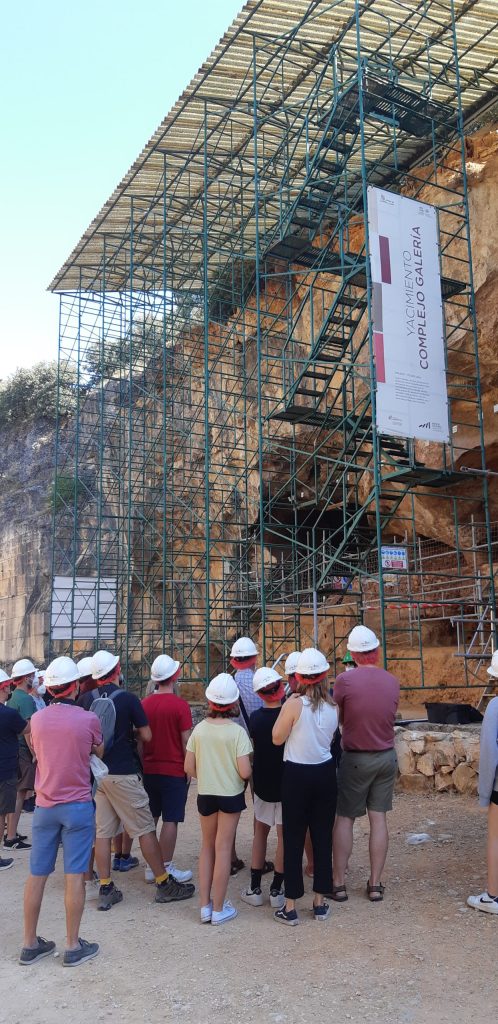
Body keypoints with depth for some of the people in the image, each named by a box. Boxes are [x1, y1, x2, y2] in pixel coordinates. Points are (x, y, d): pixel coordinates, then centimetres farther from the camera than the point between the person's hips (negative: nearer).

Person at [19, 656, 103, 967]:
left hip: (44, 806, 4)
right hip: (78, 806, -4)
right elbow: (99, 752, 5)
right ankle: (73, 947, 12)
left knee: (37, 875, 11)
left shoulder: (37, 719, -1)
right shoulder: (88, 720, -12)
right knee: (74, 876, 3)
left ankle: (30, 944, 22)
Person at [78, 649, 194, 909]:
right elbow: (146, 736, -6)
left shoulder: (86, 700, -1)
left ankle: (105, 890, 14)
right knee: (145, 829, 4)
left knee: (102, 832, 10)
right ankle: (164, 885, 11)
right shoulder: (128, 698, -11)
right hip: (123, 774, -4)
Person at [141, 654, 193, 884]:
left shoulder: (144, 703, 1)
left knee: (150, 819, 14)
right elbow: (186, 741, -11)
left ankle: (151, 867, 21)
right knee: (170, 820, 2)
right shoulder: (180, 705, -13)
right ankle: (166, 868, 5)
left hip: (149, 770, 5)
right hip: (174, 771, -5)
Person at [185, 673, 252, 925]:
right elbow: (245, 771, -18)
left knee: (207, 847, 18)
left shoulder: (199, 729, -6)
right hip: (230, 795, -3)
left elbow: (189, 767, -3)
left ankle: (205, 905, 22)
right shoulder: (237, 732, -15)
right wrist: (247, 770, 4)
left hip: (205, 794, 3)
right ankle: (219, 909, 15)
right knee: (223, 848, 6)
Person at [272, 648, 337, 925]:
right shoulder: (332, 706, -2)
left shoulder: (295, 703, -17)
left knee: (294, 839, 5)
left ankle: (290, 907, 12)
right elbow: (330, 738, 7)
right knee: (322, 837, 13)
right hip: (325, 773, 4)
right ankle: (320, 902, 23)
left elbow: (278, 738, -9)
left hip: (297, 775, -4)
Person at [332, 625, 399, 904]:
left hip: (356, 758, -3)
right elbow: (391, 715, 4)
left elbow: (337, 717, -5)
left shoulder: (344, 680, -15)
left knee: (344, 818, 8)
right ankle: (375, 884, 16)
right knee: (379, 818, 10)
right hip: (387, 757, 4)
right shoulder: (393, 681, -4)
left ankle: (339, 883, 12)